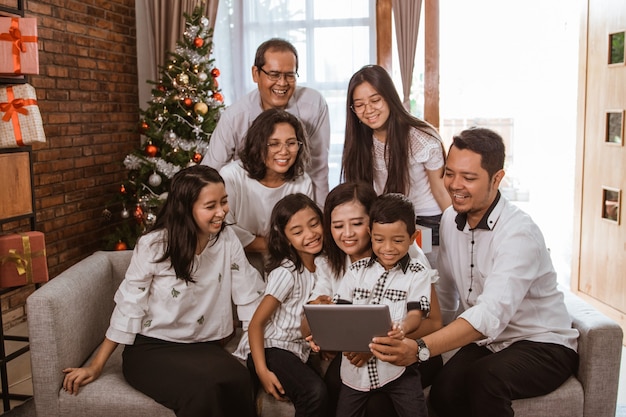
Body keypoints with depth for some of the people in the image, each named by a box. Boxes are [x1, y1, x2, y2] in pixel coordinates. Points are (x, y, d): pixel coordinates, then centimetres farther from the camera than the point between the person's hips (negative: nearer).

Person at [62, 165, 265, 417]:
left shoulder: (228, 241, -4)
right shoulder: (153, 246, -12)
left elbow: (250, 301, -4)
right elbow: (128, 308, -5)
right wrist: (96, 366, -2)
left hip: (203, 347, 3)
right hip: (150, 348, -2)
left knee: (238, 382, -31)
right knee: (203, 390, -33)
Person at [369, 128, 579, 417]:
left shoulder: (518, 233, -23)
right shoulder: (450, 219, 0)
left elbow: (492, 314, -36)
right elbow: (446, 295, 4)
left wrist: (421, 349, -48)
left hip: (543, 344, -5)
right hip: (485, 341, 5)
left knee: (485, 378, -34)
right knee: (444, 391, -24)